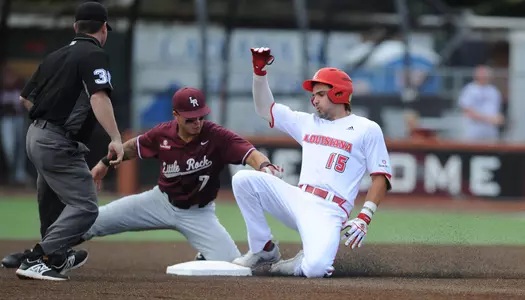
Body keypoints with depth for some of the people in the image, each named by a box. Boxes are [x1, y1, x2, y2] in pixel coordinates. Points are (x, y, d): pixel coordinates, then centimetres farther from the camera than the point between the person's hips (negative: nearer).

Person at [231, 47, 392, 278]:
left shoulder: (367, 129, 3)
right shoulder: (308, 123, 19)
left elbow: (381, 178, 0)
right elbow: (265, 109, 26)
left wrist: (364, 219, -12)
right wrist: (260, 71, 12)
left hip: (328, 213, -6)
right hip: (297, 201, 6)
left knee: (316, 268, -33)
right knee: (244, 179, -13)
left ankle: (302, 264, 8)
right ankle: (264, 250, 2)